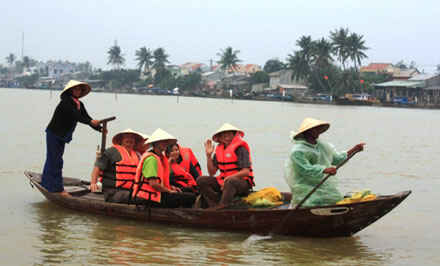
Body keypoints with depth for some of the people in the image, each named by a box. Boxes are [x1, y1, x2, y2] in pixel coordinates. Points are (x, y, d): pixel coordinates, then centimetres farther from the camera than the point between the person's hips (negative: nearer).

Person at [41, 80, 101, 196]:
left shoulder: (79, 105, 5)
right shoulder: (66, 102, -21)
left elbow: (86, 117, -1)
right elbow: (75, 116, -34)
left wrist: (99, 128, -15)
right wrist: (90, 122, -44)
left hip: (62, 136, 9)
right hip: (53, 133, -9)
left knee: (52, 159, 20)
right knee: (56, 161, -7)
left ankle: (46, 183, 32)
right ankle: (57, 188, -5)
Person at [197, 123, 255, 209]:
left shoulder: (240, 149, -9)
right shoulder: (219, 150, 10)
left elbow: (246, 172, -16)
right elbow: (212, 172, 9)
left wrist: (229, 177, -26)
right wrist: (209, 155, -1)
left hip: (242, 182, -7)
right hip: (223, 181, 7)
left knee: (231, 181, -40)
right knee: (201, 180, -8)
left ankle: (221, 207, -45)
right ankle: (215, 205, -25)